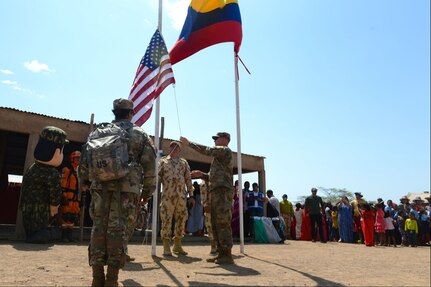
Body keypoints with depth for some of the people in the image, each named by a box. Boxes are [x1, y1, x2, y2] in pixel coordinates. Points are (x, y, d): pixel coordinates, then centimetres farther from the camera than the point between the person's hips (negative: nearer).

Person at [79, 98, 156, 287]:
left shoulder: (98, 131, 15)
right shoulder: (139, 134, 10)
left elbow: (85, 157, 11)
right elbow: (149, 165, 4)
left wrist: (84, 180, 21)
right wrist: (147, 191, 9)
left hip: (100, 186, 2)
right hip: (126, 188, -2)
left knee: (99, 228, 7)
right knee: (119, 229, 0)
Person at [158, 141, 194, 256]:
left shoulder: (184, 162, 15)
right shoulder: (163, 161, 9)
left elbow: (188, 179, 12)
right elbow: (158, 176, 3)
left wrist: (191, 195, 7)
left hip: (181, 195, 3)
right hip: (167, 194, -3)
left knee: (181, 219, 6)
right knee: (167, 219, -4)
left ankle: (177, 245, 18)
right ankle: (166, 246, 4)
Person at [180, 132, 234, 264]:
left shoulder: (225, 150, -1)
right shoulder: (219, 155, 27)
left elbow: (206, 150, -13)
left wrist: (188, 143, -4)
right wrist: (202, 174, 14)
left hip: (222, 191, -10)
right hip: (215, 192, 10)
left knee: (223, 223, -11)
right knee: (216, 224, 9)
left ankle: (227, 255, -8)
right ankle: (221, 253, 14)